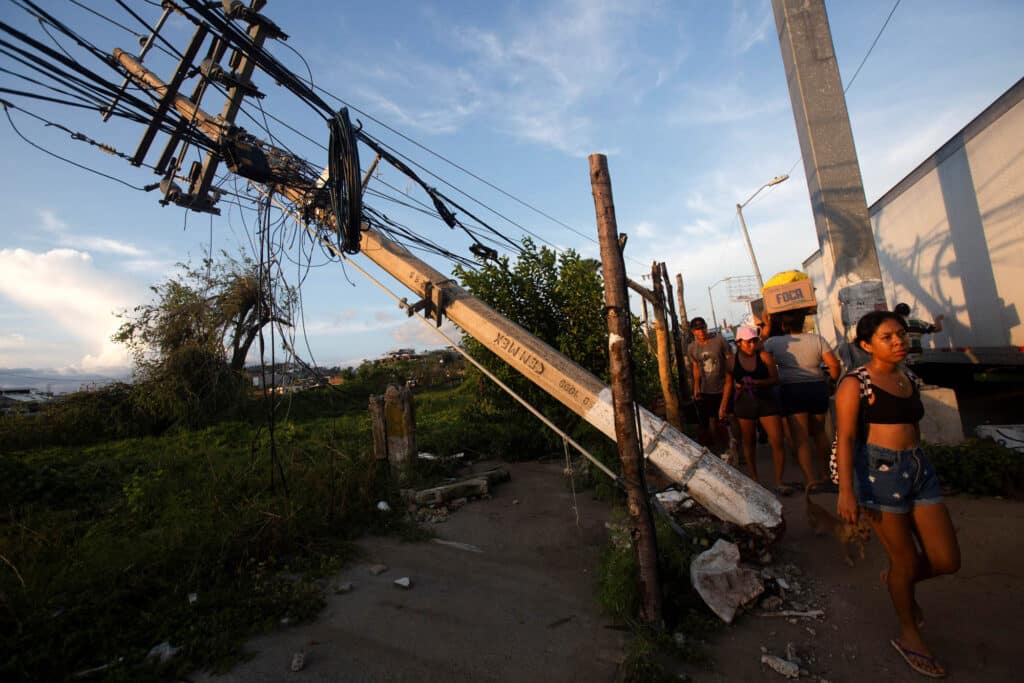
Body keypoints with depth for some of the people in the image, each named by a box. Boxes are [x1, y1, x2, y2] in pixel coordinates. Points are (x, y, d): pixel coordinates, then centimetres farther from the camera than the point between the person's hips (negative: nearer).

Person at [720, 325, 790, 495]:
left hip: (766, 401, -1)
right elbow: (729, 383, 6)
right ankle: (754, 479, 29)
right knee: (748, 442, 13)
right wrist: (723, 406, 6)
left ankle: (778, 482, 6)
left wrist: (757, 382, -24)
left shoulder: (764, 356, -6)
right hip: (744, 404, 1)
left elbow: (775, 379, -7)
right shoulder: (733, 360, -2)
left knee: (777, 441, -6)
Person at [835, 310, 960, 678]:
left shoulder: (909, 381, 11)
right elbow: (845, 437, -16)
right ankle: (909, 636, 31)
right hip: (879, 471, -7)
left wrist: (917, 466, 22)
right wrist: (846, 489, -22)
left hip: (919, 469, 7)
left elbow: (913, 427, 20)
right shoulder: (855, 385, -11)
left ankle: (898, 580, 40)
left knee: (947, 560, 7)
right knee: (907, 561, 7)